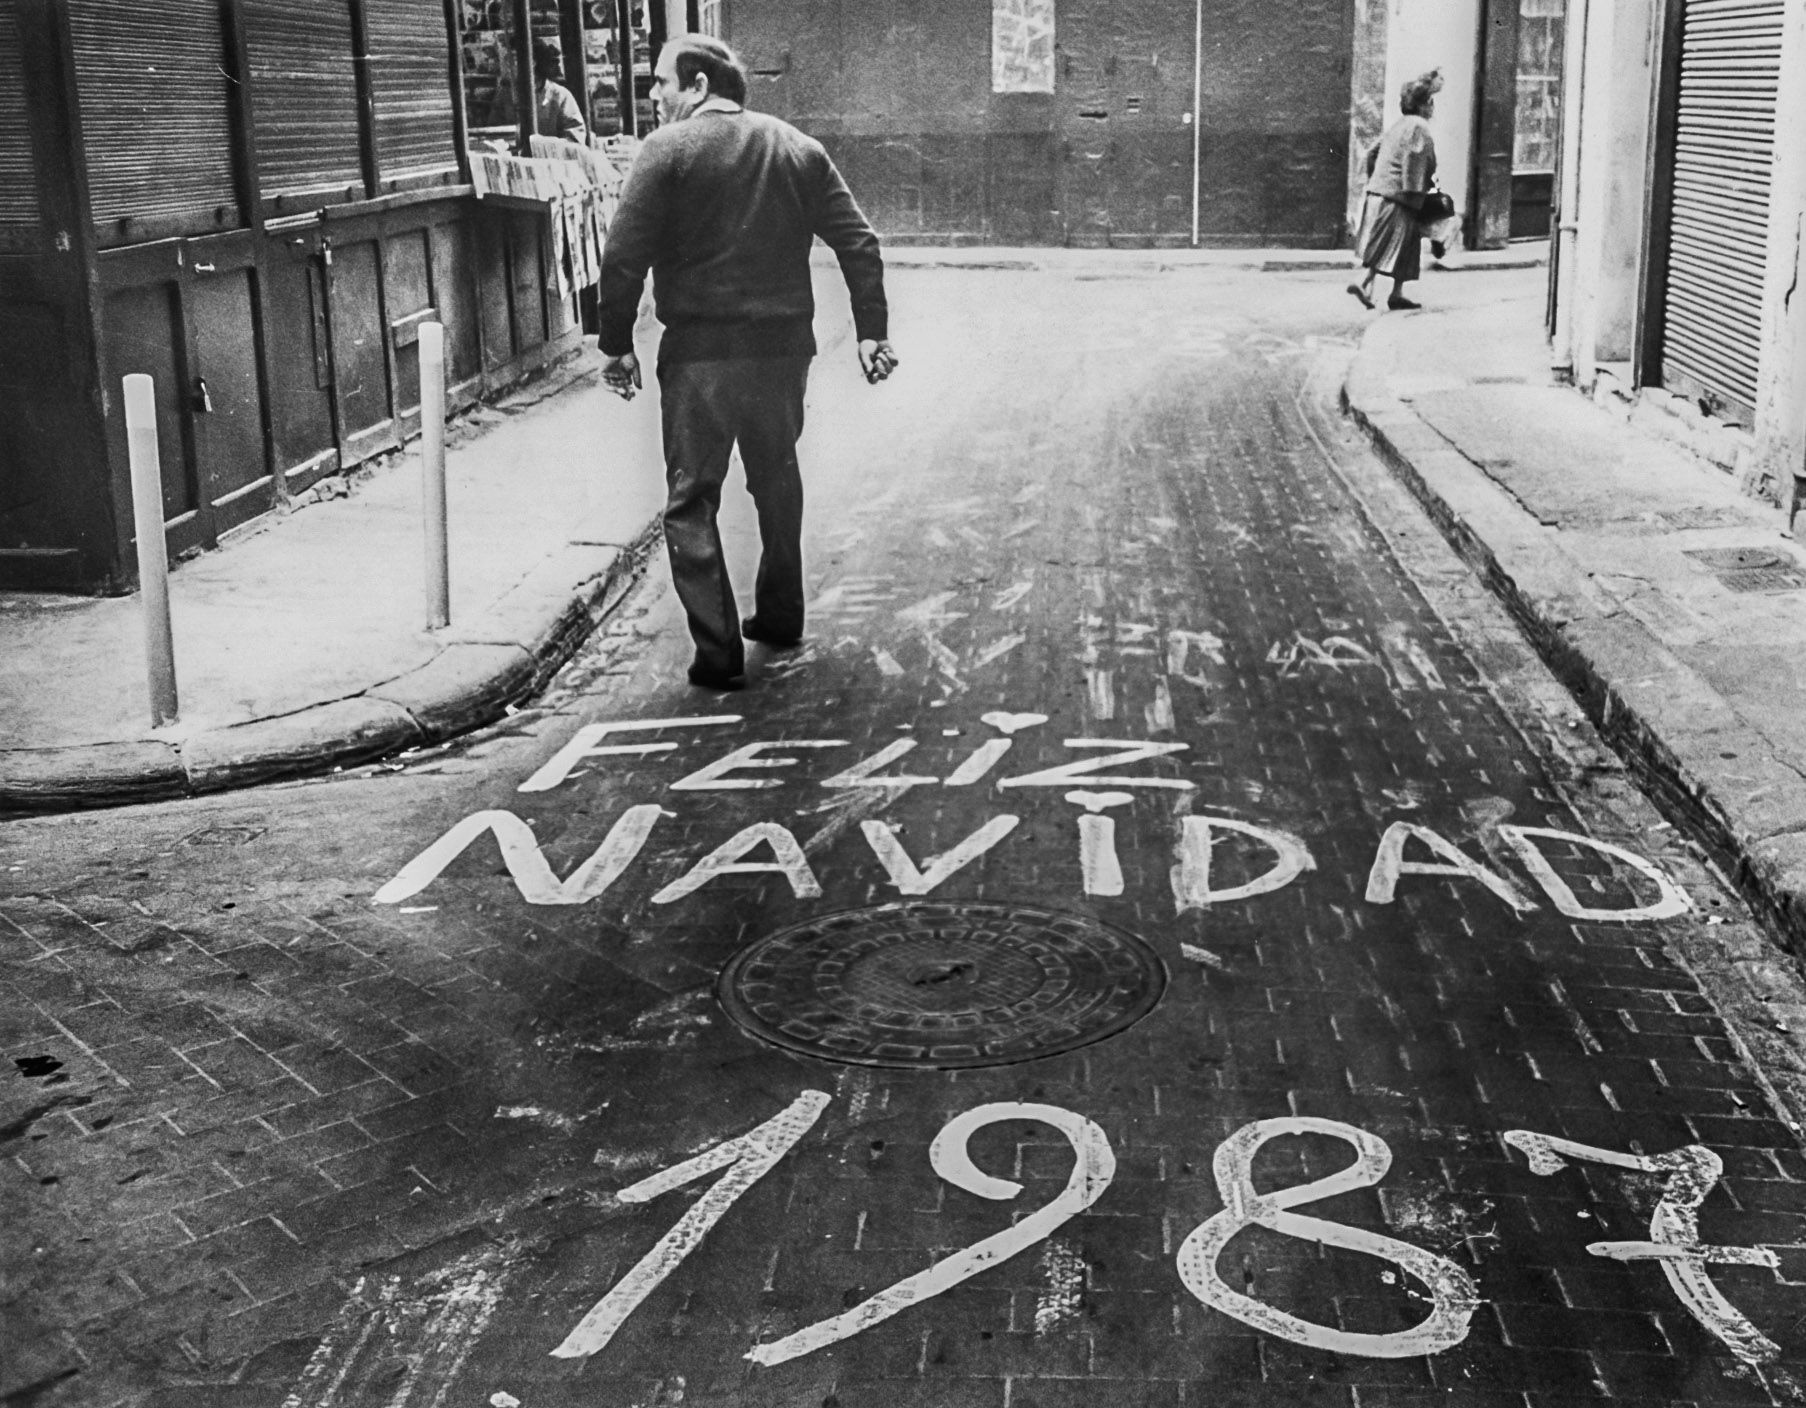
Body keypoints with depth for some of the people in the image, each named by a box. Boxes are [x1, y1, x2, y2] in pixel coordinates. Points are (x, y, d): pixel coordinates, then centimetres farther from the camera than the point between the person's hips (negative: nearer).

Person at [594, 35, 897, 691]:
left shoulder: (669, 148, -6)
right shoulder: (799, 149, 8)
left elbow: (623, 257, -12)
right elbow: (859, 243, 4)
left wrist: (617, 344, -4)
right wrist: (871, 331, 6)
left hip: (699, 352, -4)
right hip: (783, 347, 5)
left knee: (691, 501, 4)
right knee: (777, 479, 23)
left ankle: (719, 653, -1)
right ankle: (781, 617, 34)